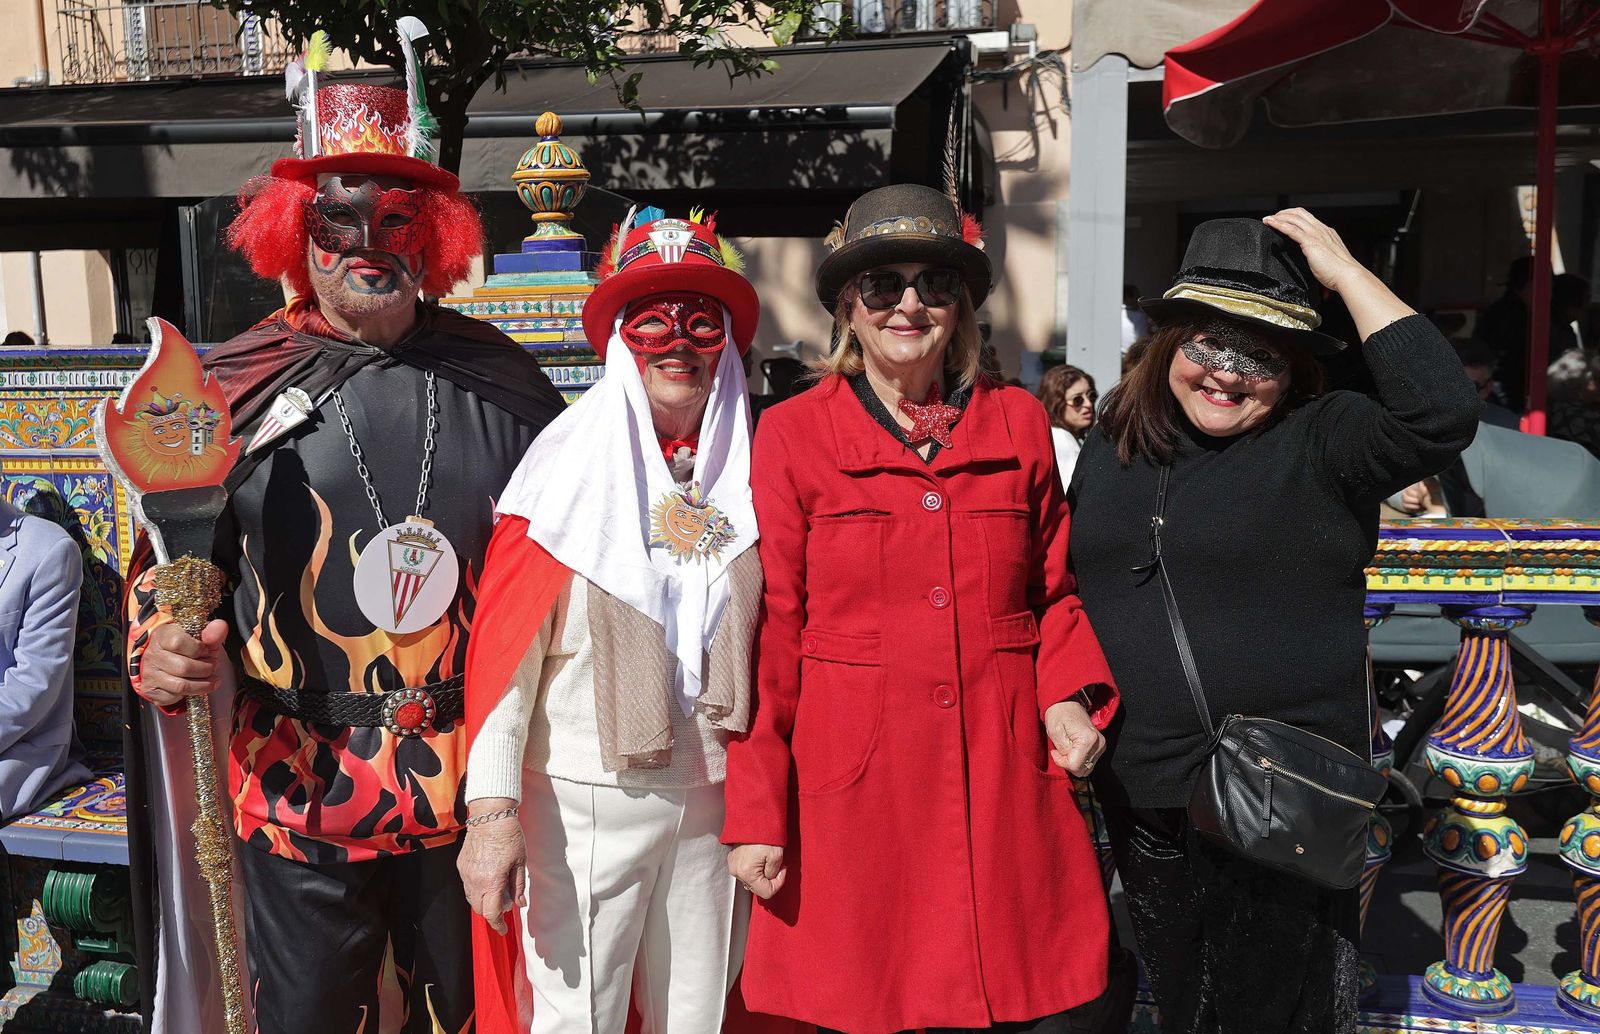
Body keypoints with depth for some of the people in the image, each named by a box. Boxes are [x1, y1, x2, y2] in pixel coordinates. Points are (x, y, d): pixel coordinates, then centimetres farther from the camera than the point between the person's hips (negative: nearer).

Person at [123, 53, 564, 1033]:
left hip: (474, 794, 1)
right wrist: (163, 653, -15)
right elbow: (167, 561, 5)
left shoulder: (499, 383, 0)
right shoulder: (232, 390, -3)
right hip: (301, 794, -1)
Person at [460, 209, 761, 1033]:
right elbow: (505, 646, -8)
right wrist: (493, 809, -14)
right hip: (586, 799, -3)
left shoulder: (748, 470, 4)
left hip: (714, 793, 4)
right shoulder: (571, 459, -5)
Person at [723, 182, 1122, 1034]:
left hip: (1008, 787, 3)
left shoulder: (1019, 423, 8)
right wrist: (755, 814, -3)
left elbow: (1055, 590, 16)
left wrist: (1069, 696, -3)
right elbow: (768, 636, -1)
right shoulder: (793, 435, 0)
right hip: (854, 795, -2)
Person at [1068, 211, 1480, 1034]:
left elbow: (1442, 413, -31)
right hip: (1139, 798, 5)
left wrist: (1344, 271, -24)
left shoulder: (1318, 443, -12)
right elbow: (1068, 583, 13)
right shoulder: (1114, 436, 3)